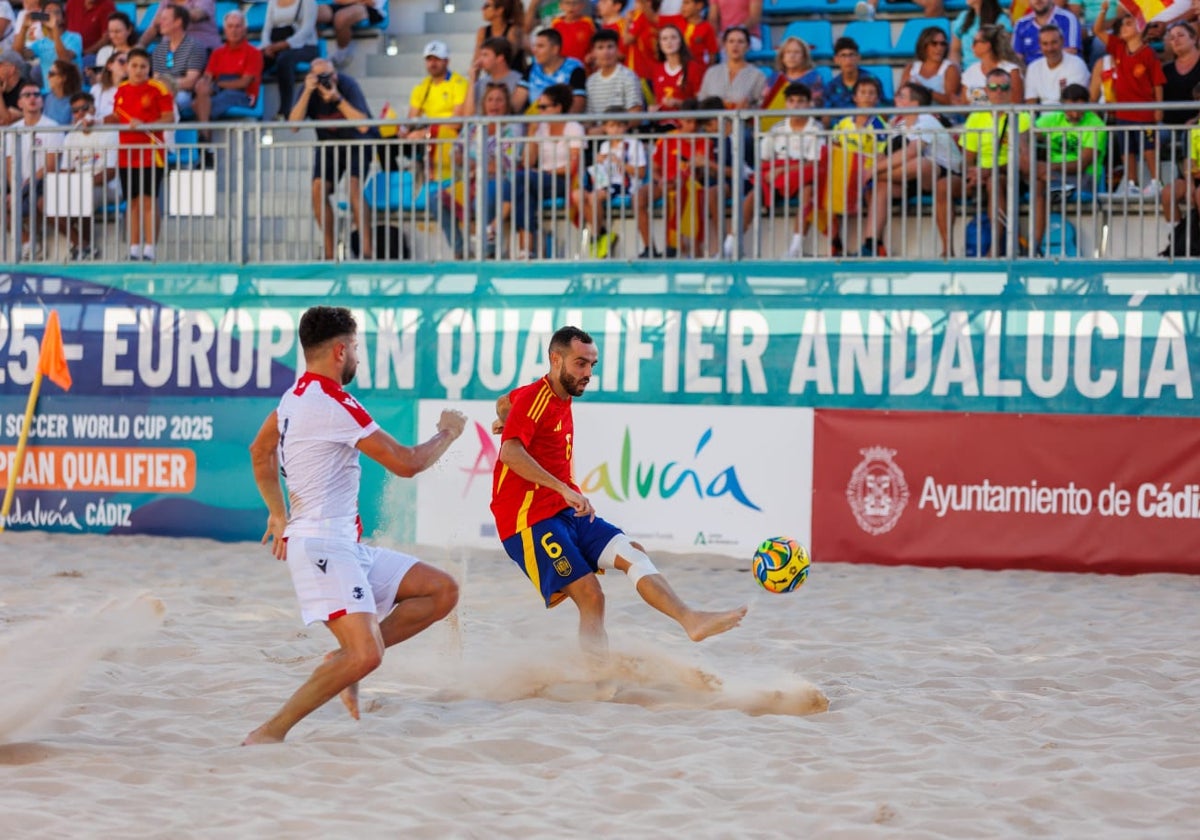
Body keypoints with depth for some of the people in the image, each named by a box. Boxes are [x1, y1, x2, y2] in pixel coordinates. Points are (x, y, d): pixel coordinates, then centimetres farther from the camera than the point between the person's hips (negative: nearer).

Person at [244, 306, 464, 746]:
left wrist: (278, 514, 37)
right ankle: (269, 733, -20)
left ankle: (342, 660, 6)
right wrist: (447, 433, 5)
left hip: (346, 546, 10)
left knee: (442, 591, 6)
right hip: (322, 547, -10)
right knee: (365, 658, -24)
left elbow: (260, 452, 31)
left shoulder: (295, 396, 15)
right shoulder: (334, 404, -16)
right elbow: (405, 463, -13)